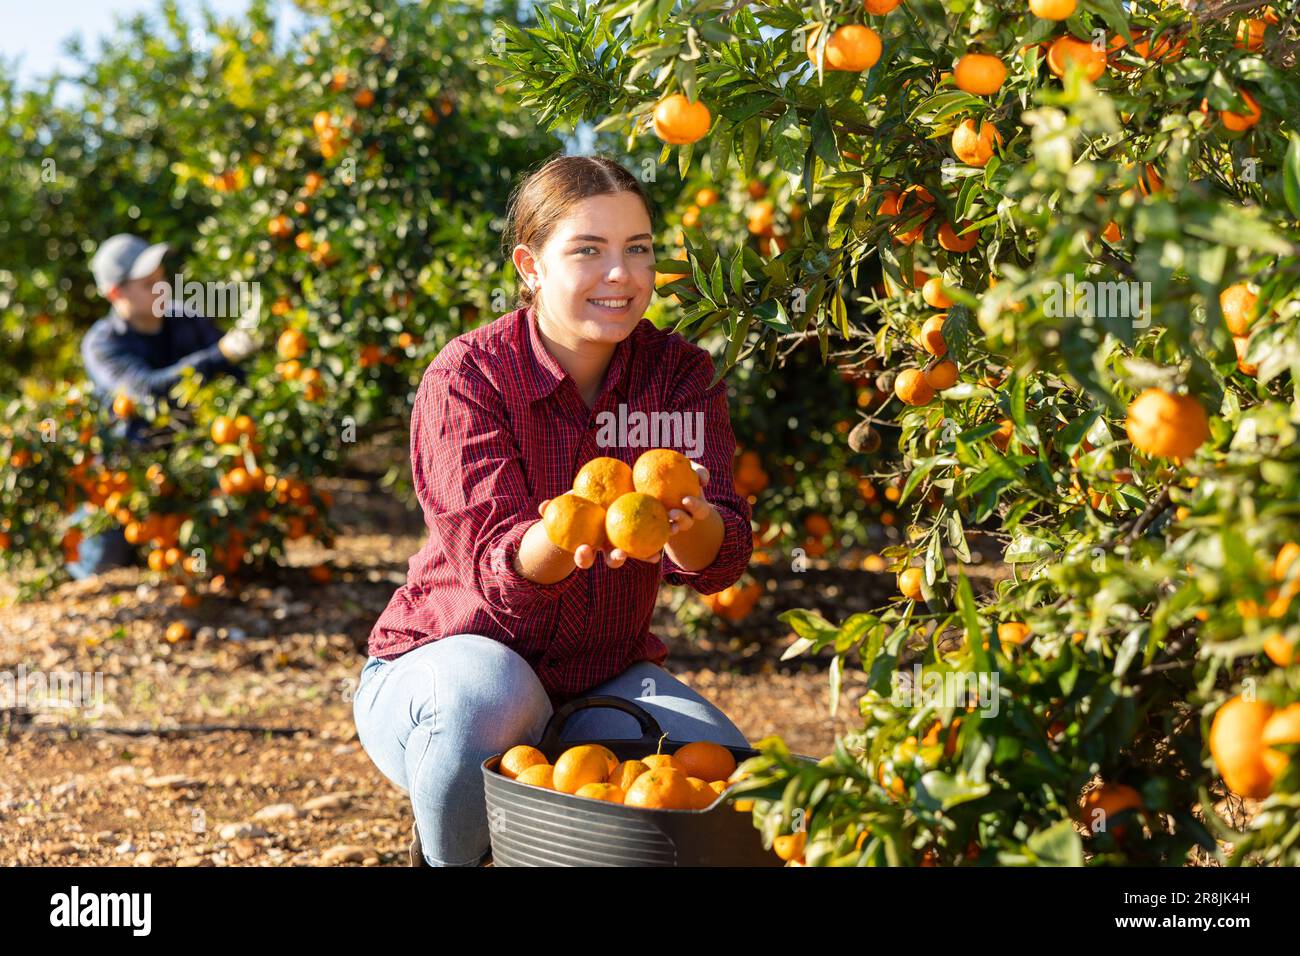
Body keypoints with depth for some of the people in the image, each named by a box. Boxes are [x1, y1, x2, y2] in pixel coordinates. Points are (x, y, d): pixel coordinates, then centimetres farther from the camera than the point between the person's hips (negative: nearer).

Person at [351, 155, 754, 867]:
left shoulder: (679, 374, -7)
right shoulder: (466, 378, -17)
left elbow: (718, 561, -22)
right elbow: (494, 567, -27)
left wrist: (690, 520, -48)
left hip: (603, 676, 4)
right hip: (439, 664, -3)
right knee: (488, 692, -37)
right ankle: (444, 860, -6)